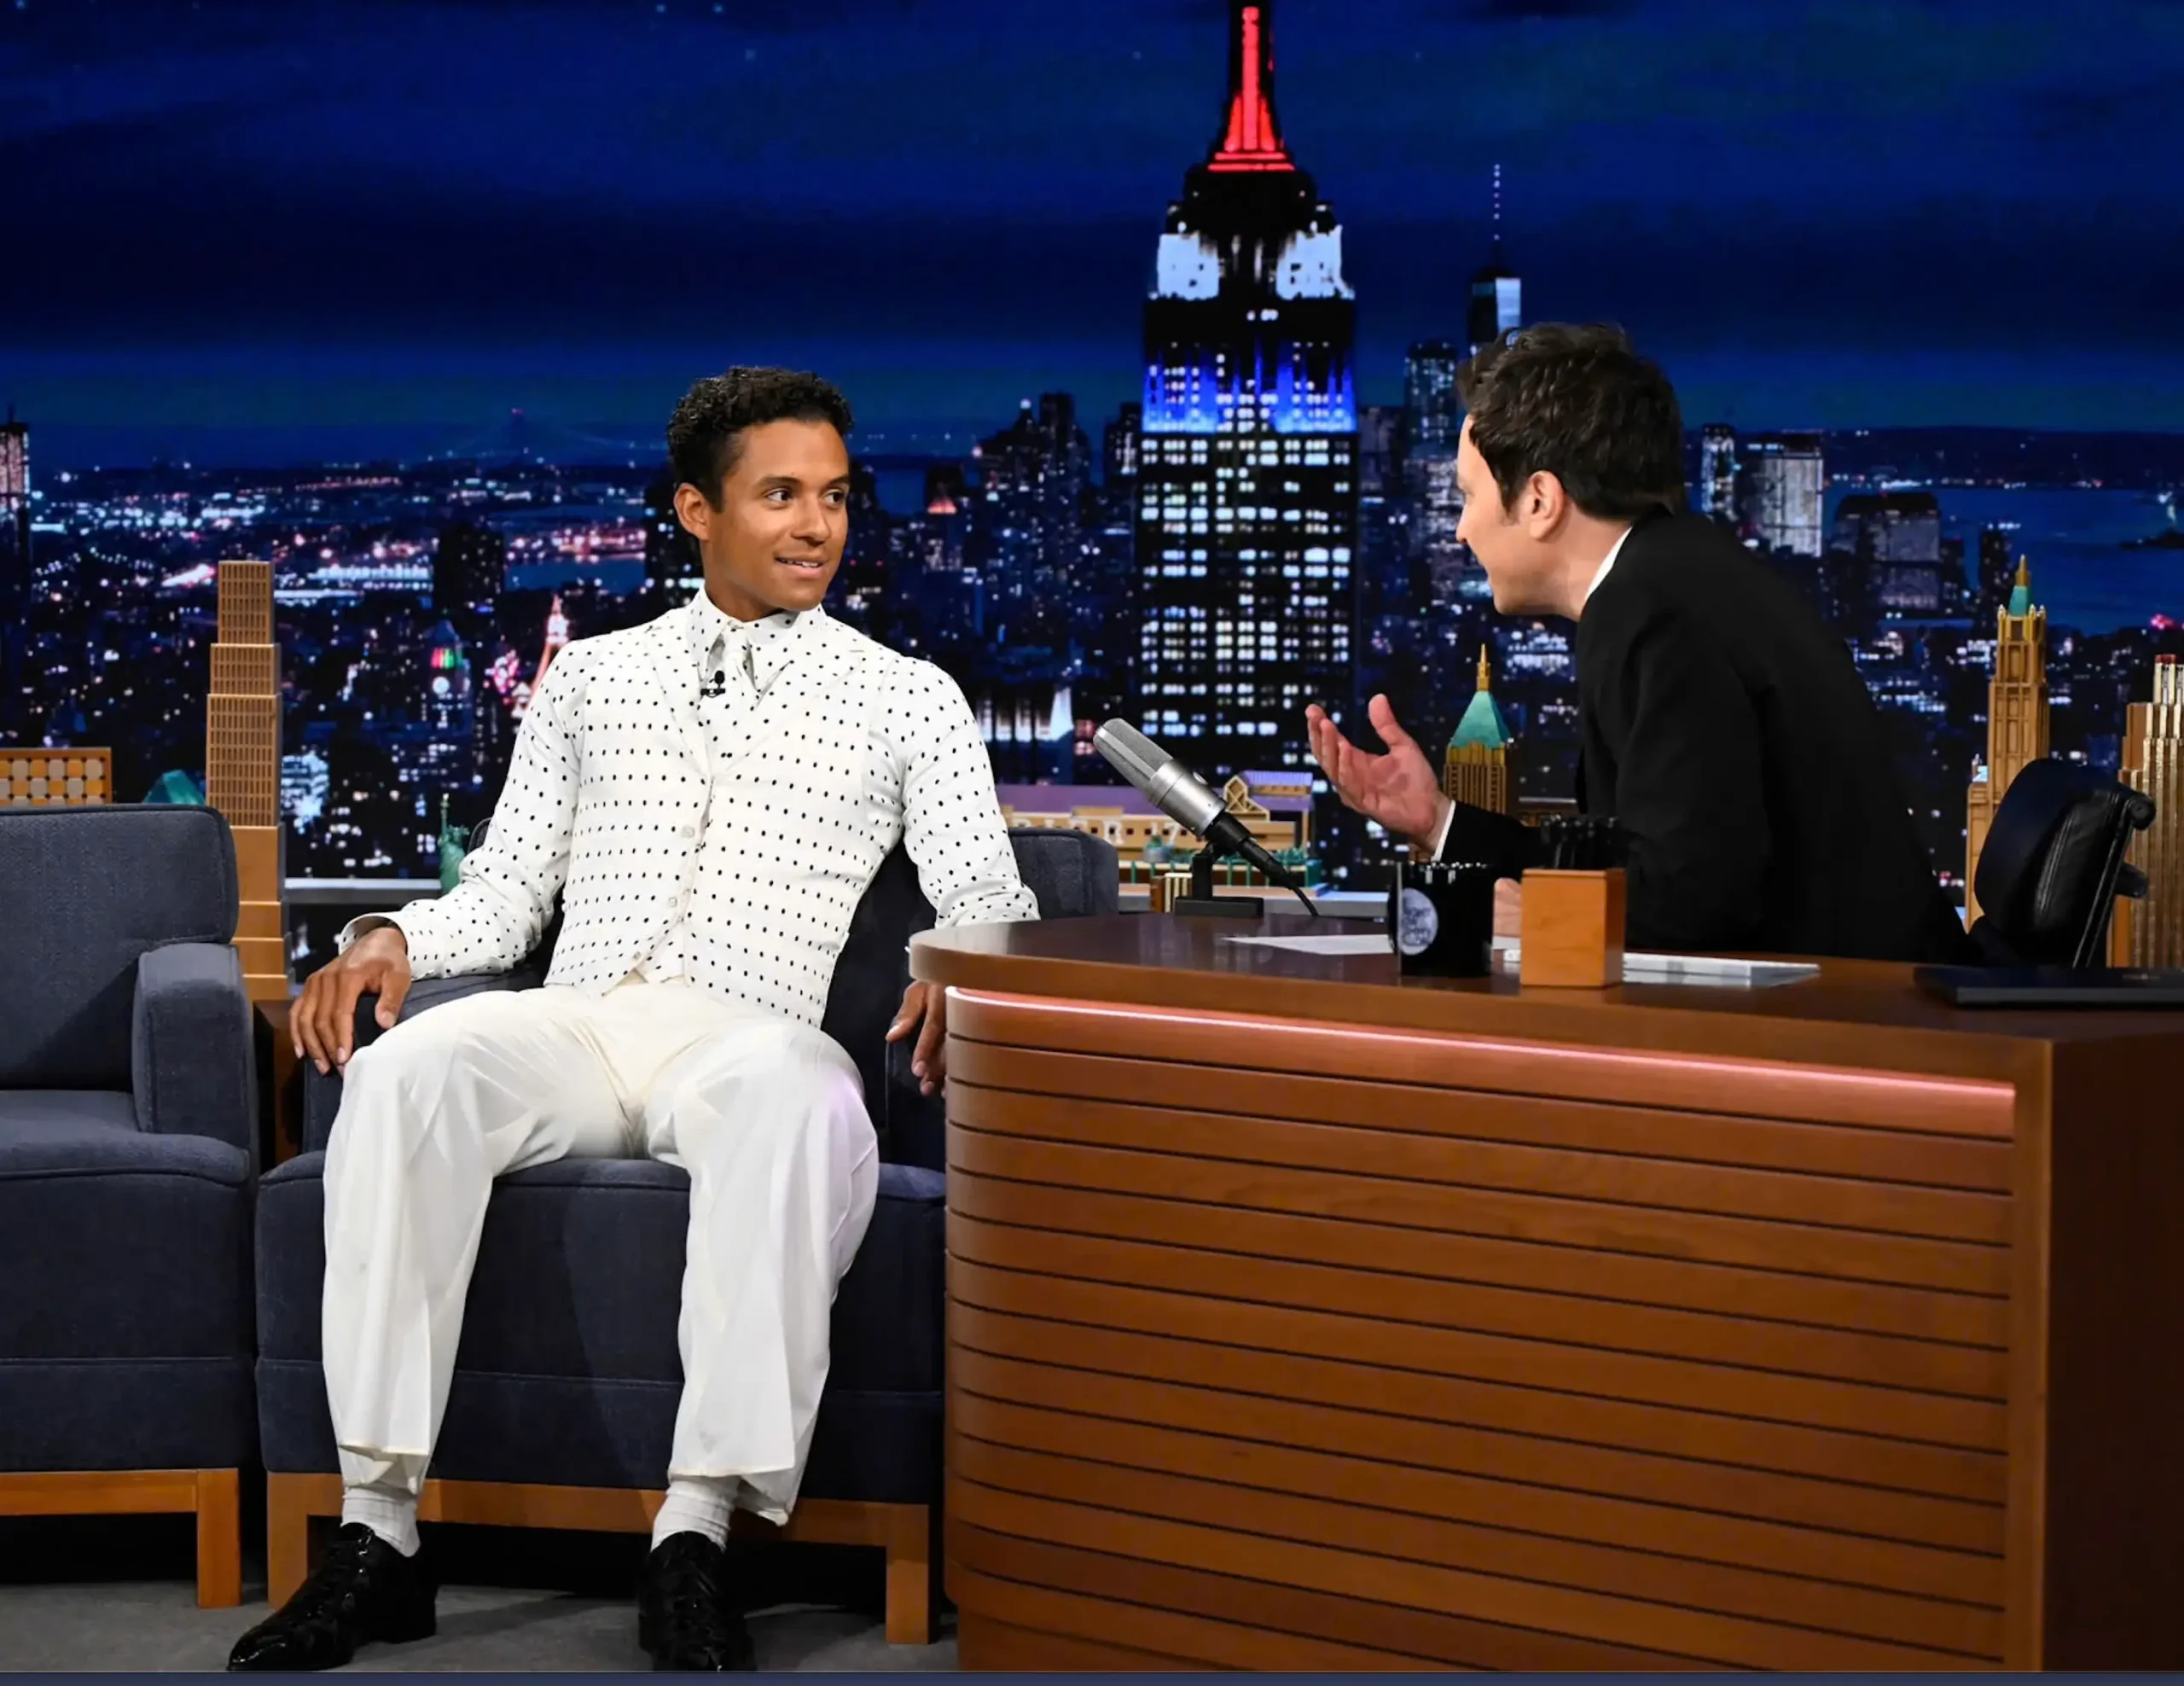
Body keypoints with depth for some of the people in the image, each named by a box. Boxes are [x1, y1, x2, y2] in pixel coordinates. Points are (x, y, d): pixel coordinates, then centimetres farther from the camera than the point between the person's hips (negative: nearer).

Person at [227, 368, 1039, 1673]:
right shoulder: (593, 676, 24)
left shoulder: (906, 697, 18)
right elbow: (504, 894, 20)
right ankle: (381, 1530, -35)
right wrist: (391, 938, -2)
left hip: (743, 1037, -2)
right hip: (570, 1022, 2)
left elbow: (992, 899, 9)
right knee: (408, 1066, -34)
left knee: (801, 1098, -41)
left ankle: (700, 1532, -41)